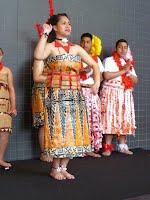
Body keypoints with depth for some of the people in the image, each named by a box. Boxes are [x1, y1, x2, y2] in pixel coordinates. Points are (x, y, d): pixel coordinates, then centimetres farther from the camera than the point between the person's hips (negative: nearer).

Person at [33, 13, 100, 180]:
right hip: (57, 95, -5)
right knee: (59, 130, -5)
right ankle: (55, 169, 11)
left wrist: (97, 82, -3)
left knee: (73, 131, 5)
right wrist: (45, 34, -14)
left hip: (75, 95, 5)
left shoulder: (77, 48, 13)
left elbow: (94, 65, 13)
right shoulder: (50, 47, -2)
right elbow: (38, 56, -25)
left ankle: (63, 167, 17)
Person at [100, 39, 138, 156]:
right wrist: (123, 71, -11)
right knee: (110, 118, -11)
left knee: (124, 119, 2)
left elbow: (135, 80, 15)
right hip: (111, 93, -6)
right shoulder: (109, 60, 2)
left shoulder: (129, 63, 21)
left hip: (126, 94, 6)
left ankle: (122, 146, 11)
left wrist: (128, 72, -5)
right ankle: (108, 147, -7)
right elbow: (106, 76, -15)